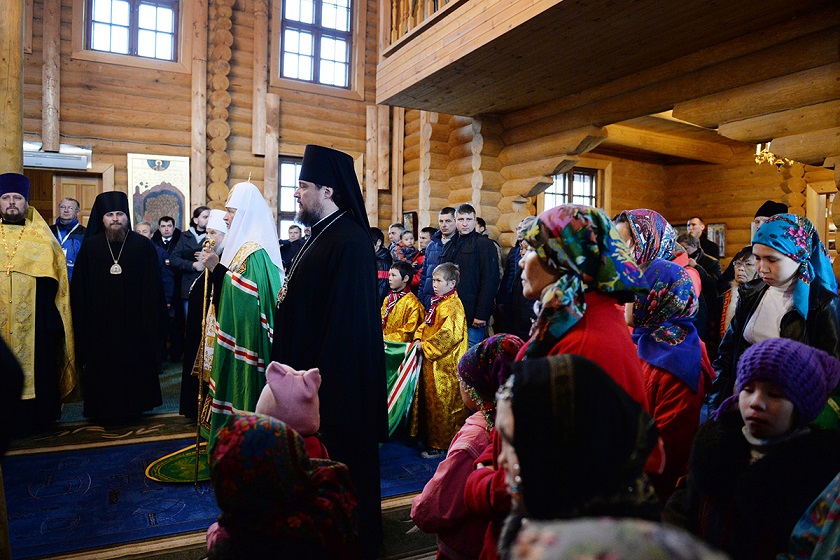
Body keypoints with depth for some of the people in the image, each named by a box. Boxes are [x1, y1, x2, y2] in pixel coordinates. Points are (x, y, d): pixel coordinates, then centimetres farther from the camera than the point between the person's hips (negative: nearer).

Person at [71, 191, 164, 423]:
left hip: (133, 323, -1)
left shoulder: (143, 245, -2)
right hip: (100, 323, 1)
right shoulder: (90, 246, 2)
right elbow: (79, 289, 3)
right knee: (102, 368, 8)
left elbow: (152, 287, -2)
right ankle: (105, 410, 23)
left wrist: (151, 323, -6)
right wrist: (83, 323, -2)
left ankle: (132, 407, 25)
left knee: (134, 365, 8)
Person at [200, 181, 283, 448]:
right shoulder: (245, 246, 9)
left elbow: (246, 299, -27)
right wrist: (218, 268, 6)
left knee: (244, 394, 2)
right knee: (235, 391, 18)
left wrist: (218, 269, -21)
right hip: (239, 342, 10)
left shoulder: (254, 252, -20)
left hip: (247, 344, -10)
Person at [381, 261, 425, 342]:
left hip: (400, 345, -7)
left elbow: (409, 331, -9)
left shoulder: (412, 302, -7)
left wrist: (387, 338, -12)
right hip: (384, 340, 7)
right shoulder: (388, 299, 16)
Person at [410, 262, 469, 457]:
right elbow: (426, 324, 19)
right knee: (431, 401, 17)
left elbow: (448, 334, -25)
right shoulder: (437, 303, 13)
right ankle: (431, 438, 31)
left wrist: (426, 346, -18)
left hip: (445, 364, -9)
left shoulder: (452, 306, -17)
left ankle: (439, 445, 11)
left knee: (441, 404, 0)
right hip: (432, 362, 9)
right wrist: (419, 338, 0)